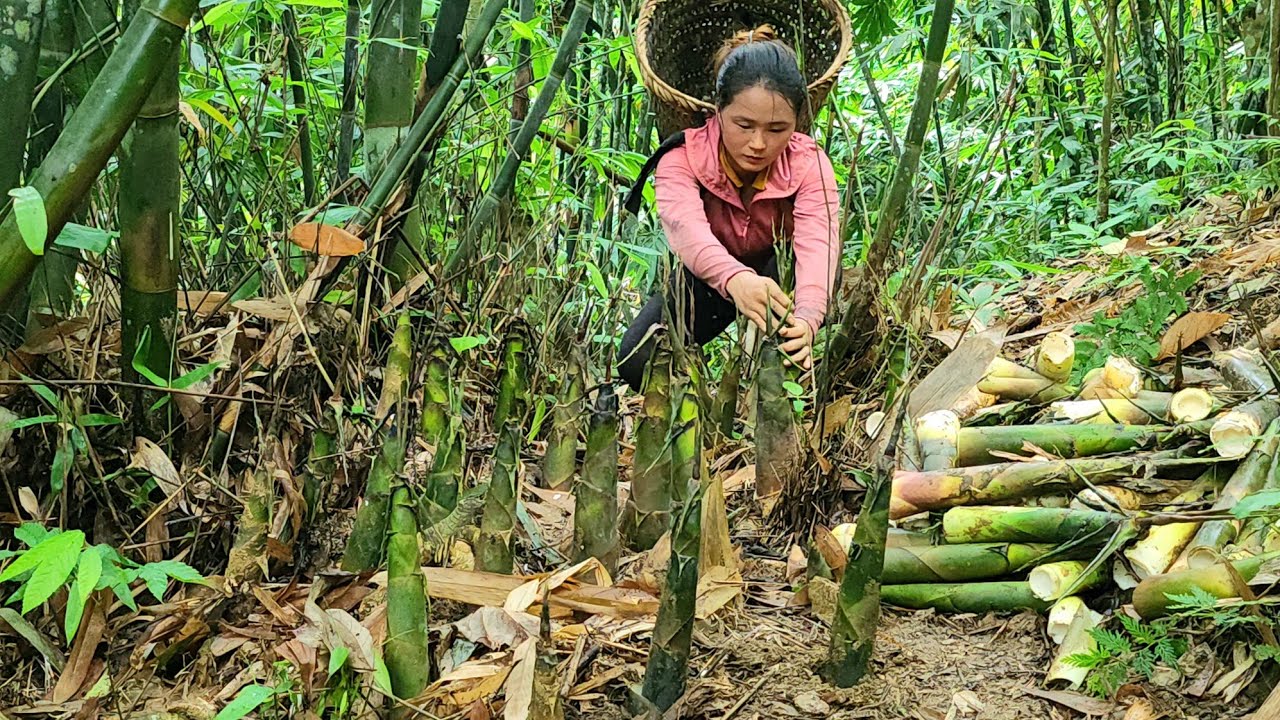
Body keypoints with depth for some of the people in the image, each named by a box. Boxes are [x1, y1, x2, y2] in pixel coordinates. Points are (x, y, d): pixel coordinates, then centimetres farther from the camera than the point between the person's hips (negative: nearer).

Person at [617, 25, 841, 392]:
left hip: (778, 277, 0)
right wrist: (735, 280, -71)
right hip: (706, 282, 0)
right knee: (636, 364, -24)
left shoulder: (809, 164, -22)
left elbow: (818, 244, -41)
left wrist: (806, 319, -64)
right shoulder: (681, 158, -25)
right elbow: (686, 227, -47)